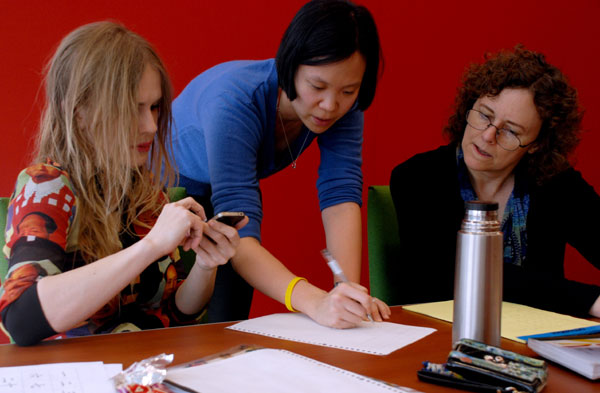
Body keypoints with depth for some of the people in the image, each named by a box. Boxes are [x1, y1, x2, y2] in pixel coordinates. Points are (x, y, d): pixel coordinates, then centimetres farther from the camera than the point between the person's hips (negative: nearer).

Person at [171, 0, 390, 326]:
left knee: (232, 317, 1)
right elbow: (238, 237, -44)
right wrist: (315, 302, -57)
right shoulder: (235, 102, -38)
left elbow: (340, 193, -27)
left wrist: (349, 291, -43)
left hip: (228, 190, 5)